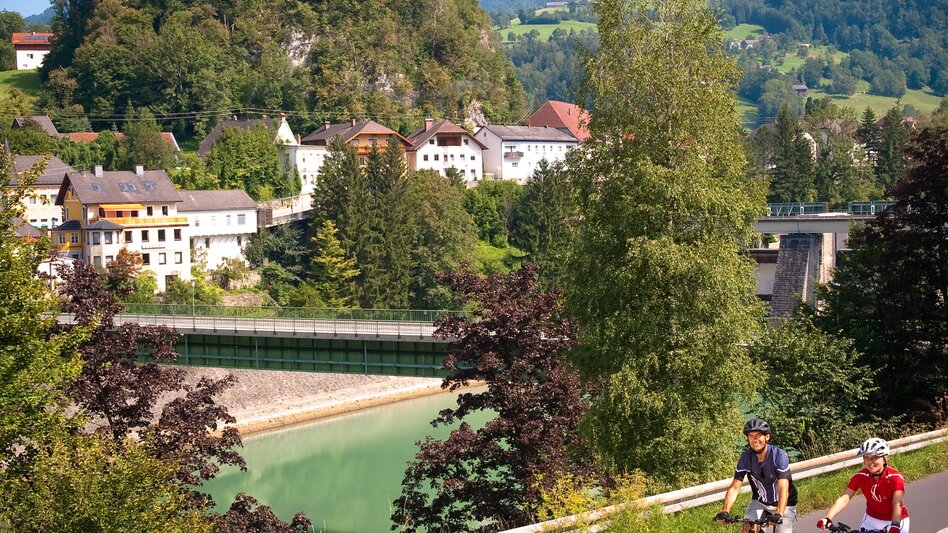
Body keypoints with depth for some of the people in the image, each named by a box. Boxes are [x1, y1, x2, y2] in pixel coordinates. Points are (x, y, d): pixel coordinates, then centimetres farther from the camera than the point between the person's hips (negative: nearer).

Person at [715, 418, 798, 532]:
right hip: (759, 502, 2)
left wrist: (778, 514, -48)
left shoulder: (779, 455, -26)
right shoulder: (745, 457, -16)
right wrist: (725, 512, -33)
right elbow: (734, 487, -18)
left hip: (783, 504, -2)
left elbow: (784, 489, -34)